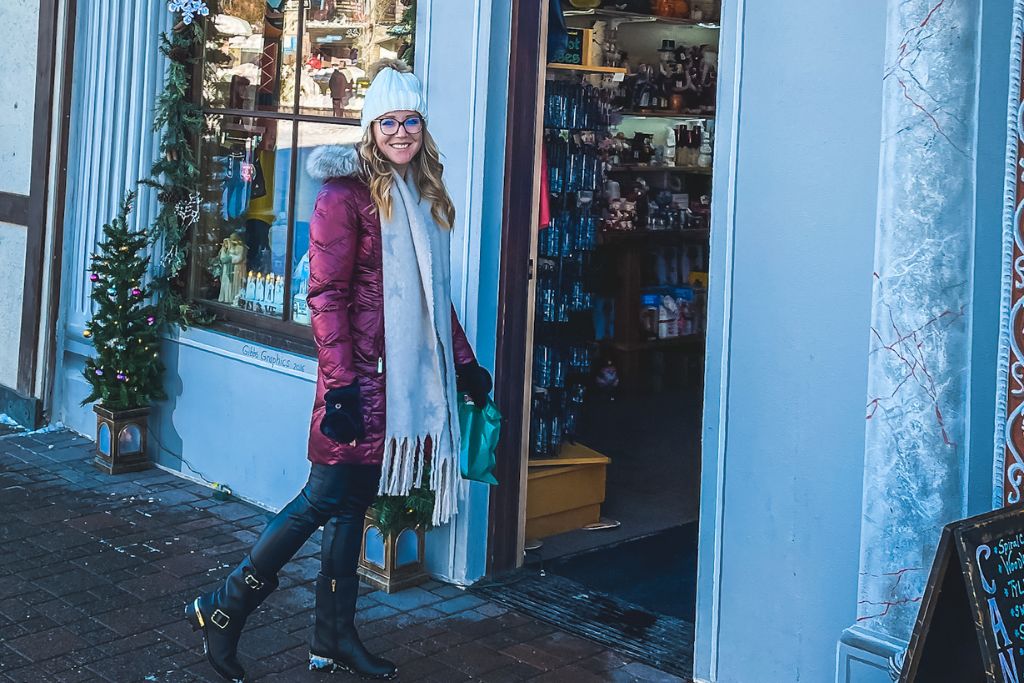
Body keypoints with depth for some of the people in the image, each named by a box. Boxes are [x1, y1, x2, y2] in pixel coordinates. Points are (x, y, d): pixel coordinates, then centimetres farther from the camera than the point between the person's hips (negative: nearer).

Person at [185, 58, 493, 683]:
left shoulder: (427, 197, 14)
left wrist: (466, 365, 20)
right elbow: (327, 295, -13)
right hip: (361, 372, -7)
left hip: (408, 374, 7)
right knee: (326, 499, -5)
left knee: (354, 504, 12)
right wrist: (341, 385, -19)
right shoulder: (347, 193, -9)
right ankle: (222, 609, 10)